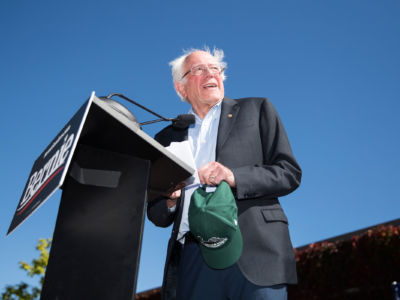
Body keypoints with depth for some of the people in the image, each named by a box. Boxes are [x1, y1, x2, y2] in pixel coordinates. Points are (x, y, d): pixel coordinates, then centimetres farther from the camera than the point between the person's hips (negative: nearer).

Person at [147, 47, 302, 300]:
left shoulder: (256, 110, 12)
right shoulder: (168, 138, 19)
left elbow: (290, 173, 2)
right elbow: (156, 215, 19)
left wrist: (234, 177, -13)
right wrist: (169, 199, -4)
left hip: (252, 253, -2)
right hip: (191, 262, 3)